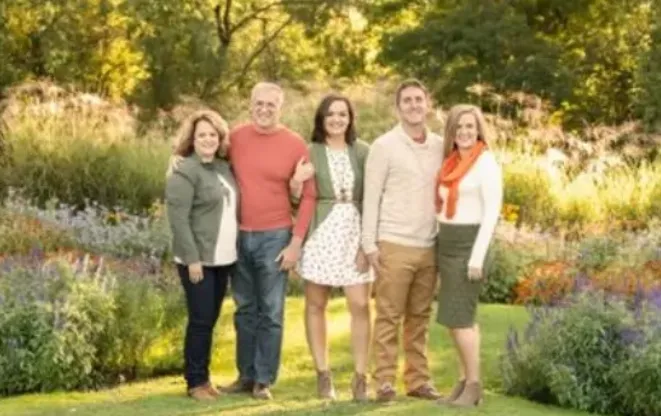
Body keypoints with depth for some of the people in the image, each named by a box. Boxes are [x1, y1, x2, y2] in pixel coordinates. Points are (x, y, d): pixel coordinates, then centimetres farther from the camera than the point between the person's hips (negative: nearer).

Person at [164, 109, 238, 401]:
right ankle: (195, 382, 4)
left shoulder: (224, 167, 12)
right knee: (201, 320, -5)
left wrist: (235, 248, 12)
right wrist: (192, 258, -20)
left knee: (211, 319, 11)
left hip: (222, 258, 7)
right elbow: (178, 219, -16)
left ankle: (204, 377, 19)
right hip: (198, 260, -7)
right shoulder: (185, 172, -11)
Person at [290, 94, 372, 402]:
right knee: (316, 305, 5)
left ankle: (360, 377, 2)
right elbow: (299, 199, 8)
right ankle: (323, 374, 15)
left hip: (355, 232, 0)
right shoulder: (310, 151, 3)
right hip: (320, 232, 0)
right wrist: (295, 185, -15)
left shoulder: (362, 151, 3)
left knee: (360, 305, -5)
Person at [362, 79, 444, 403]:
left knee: (420, 317, 9)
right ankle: (385, 381, 5)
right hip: (394, 245, -4)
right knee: (389, 316, 0)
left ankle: (418, 379, 15)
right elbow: (371, 197, -4)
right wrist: (369, 244, -9)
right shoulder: (384, 146, -3)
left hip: (429, 247, 4)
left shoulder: (440, 147, 9)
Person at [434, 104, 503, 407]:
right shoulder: (451, 162, 12)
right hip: (446, 243, 7)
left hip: (469, 242, -7)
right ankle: (466, 379, 16)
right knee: (456, 317, 9)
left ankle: (474, 386, 0)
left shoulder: (486, 162, -10)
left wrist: (477, 257, -19)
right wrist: (441, 249, 12)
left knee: (459, 317, -8)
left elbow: (492, 212, -14)